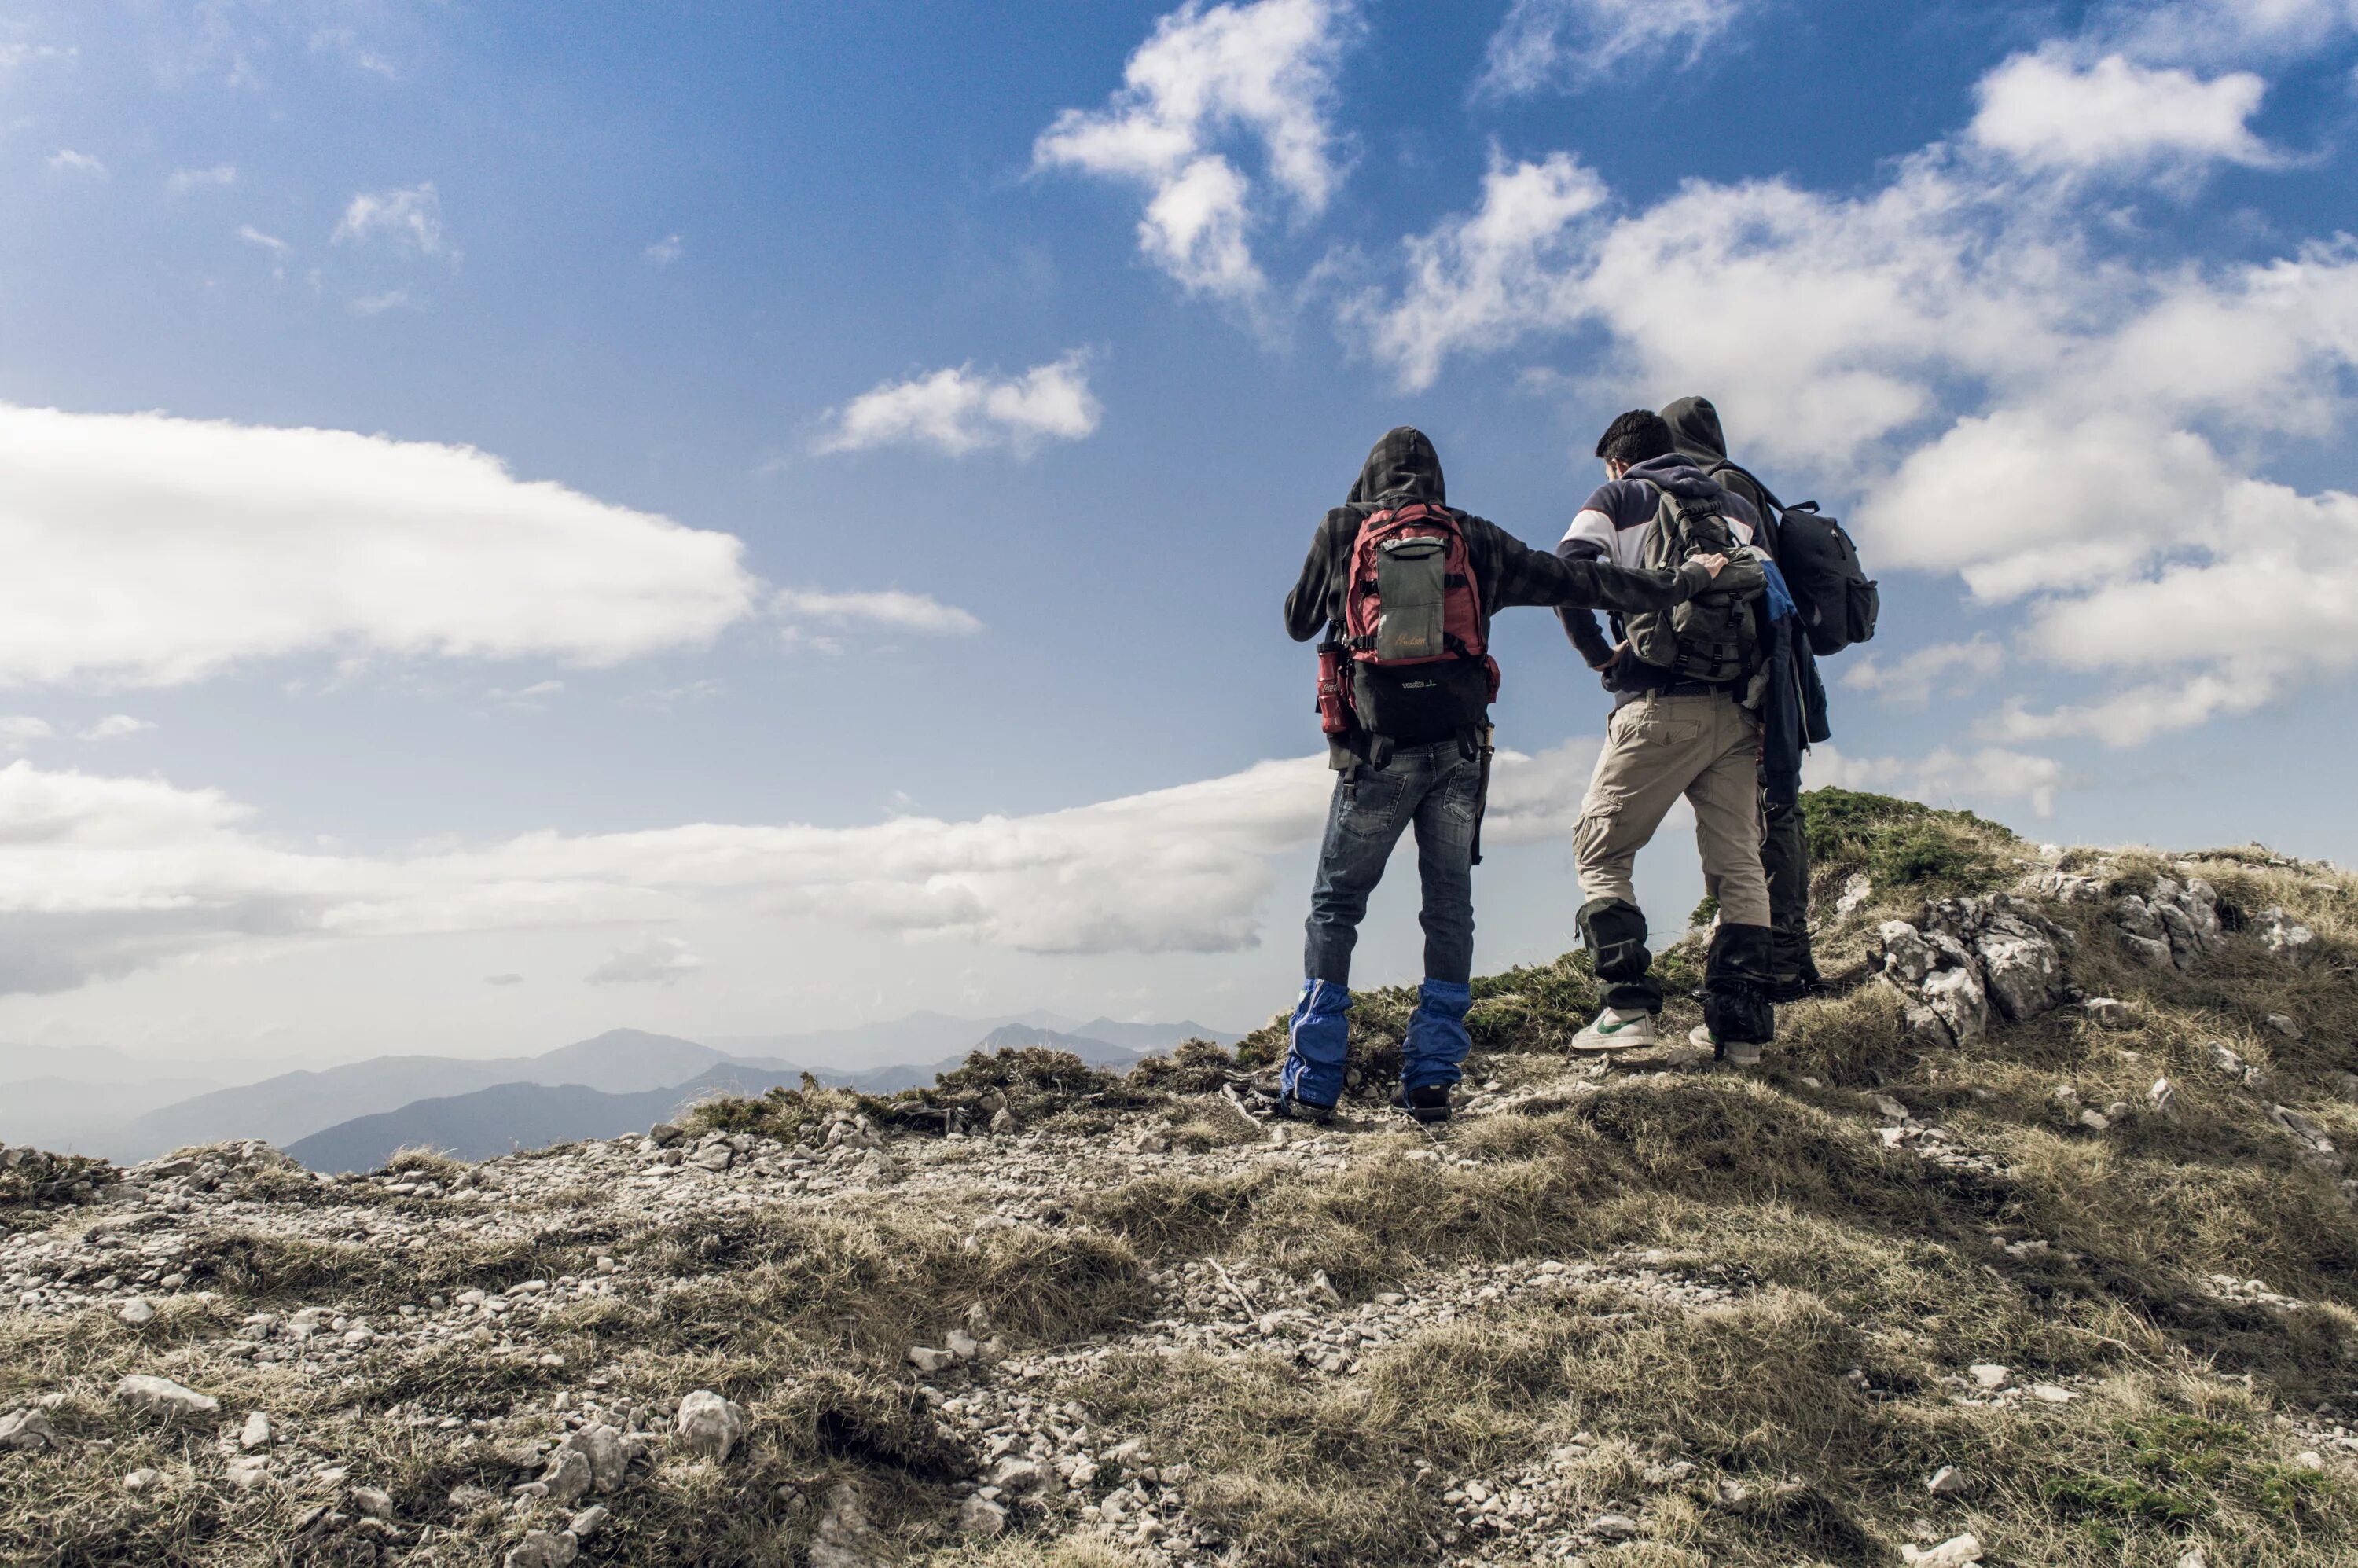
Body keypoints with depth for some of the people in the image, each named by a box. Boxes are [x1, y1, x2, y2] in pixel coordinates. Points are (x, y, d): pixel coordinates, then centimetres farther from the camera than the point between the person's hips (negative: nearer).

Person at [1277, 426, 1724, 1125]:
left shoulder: (1342, 530, 8)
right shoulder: (1476, 540, 12)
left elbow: (1298, 622, 17)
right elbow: (1575, 580, 13)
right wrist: (1677, 583, 23)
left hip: (1377, 750, -2)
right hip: (1458, 751, 2)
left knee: (1335, 908, 6)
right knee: (1449, 909, 10)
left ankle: (1311, 1084, 3)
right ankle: (1432, 1079, 8)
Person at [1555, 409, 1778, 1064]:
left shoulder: (1615, 499, 10)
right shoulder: (1740, 507, 21)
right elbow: (1772, 598, 10)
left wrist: (1597, 653, 3)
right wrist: (1753, 673, 12)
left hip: (1658, 705, -4)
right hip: (1736, 712, 4)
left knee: (1600, 850, 5)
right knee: (1738, 864, 7)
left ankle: (1629, 1004, -7)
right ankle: (1740, 1022, 4)